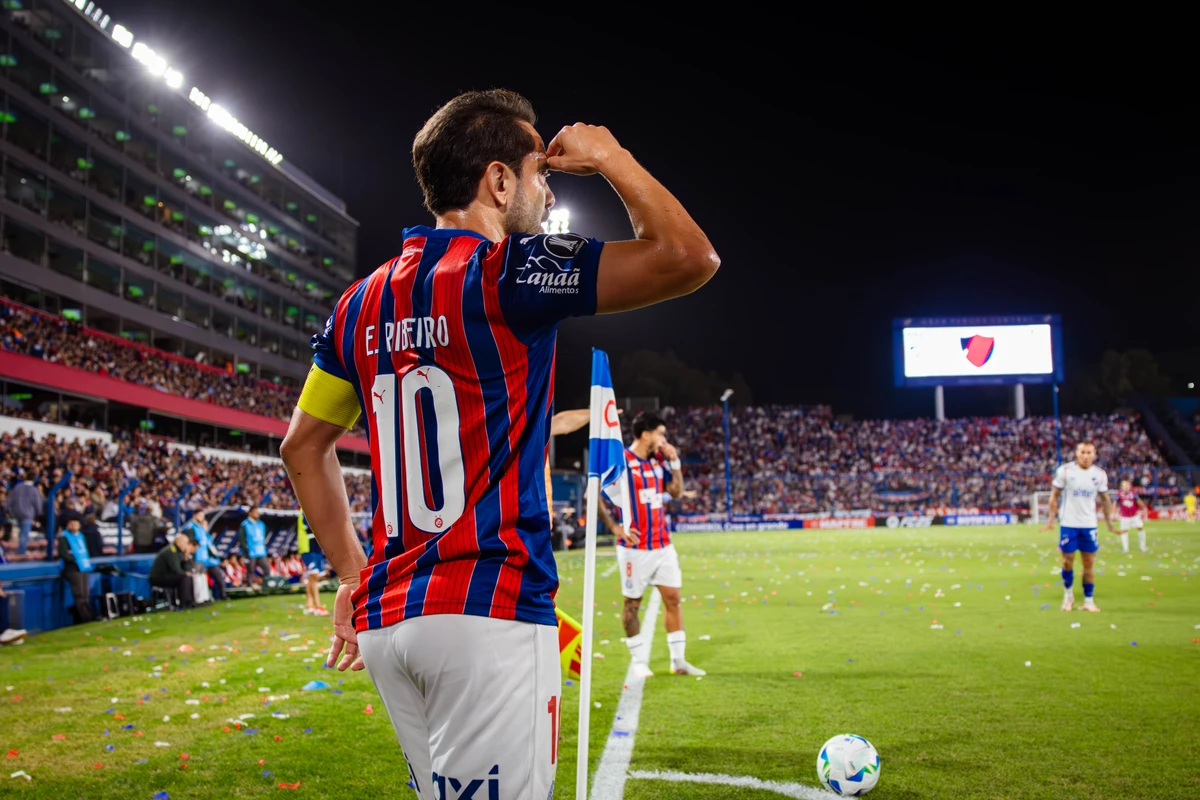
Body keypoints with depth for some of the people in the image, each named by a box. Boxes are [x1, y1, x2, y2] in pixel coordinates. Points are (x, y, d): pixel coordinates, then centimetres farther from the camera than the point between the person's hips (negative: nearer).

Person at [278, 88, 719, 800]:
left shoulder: (362, 303, 13)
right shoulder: (506, 272, -8)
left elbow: (303, 446, 21)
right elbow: (689, 257, -14)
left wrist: (352, 575, 24)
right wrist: (611, 157, 3)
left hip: (386, 617, 8)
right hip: (489, 611, -8)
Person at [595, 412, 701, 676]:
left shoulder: (659, 460, 10)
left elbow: (676, 490, 15)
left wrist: (675, 461, 3)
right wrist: (615, 527, -14)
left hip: (663, 544, 6)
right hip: (635, 547, -6)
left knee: (673, 597, 5)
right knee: (632, 603, 3)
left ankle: (678, 660, 13)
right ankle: (639, 661, 15)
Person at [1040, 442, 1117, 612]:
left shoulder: (1099, 474, 1)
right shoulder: (1065, 471, -7)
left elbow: (1105, 499, 12)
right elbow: (1054, 495, -1)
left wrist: (1110, 524, 8)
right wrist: (1051, 520, -7)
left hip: (1089, 525, 2)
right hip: (1069, 524, -2)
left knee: (1089, 563, 2)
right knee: (1067, 561, 1)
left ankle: (1088, 601, 8)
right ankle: (1068, 594, 22)